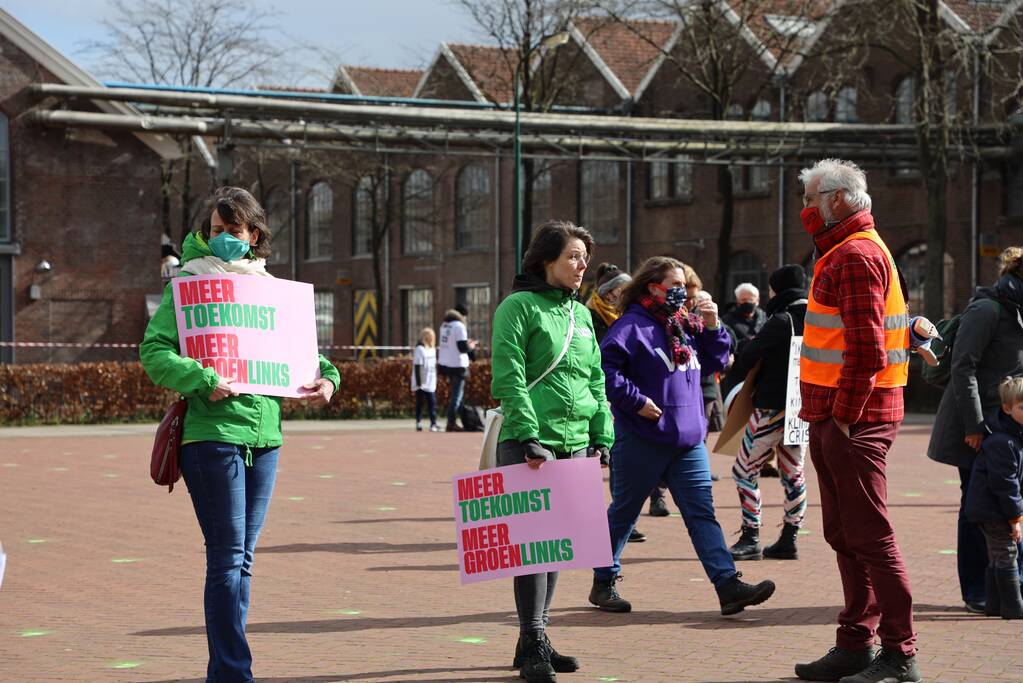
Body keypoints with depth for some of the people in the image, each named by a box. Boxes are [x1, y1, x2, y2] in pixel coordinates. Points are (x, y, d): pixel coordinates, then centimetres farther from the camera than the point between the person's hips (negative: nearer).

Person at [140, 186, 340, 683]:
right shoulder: (191, 283, 0)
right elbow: (154, 350, -10)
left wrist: (327, 377, 3)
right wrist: (202, 381, -24)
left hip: (265, 434, 6)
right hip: (212, 433, -6)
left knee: (241, 559, 10)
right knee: (226, 558, -8)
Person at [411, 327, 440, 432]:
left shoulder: (432, 349, 12)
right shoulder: (420, 349, -12)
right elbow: (417, 367, -16)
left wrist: (435, 380, 17)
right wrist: (418, 383, -19)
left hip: (431, 383, 7)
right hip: (422, 384, -7)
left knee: (433, 403, 6)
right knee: (420, 404, -1)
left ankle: (433, 423, 9)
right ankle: (418, 423, 4)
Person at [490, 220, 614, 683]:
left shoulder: (581, 314, 17)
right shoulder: (519, 306, -4)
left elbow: (596, 380, 20)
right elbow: (508, 377, -12)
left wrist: (601, 436, 11)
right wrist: (528, 435, -18)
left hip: (575, 443, 7)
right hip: (530, 442, -7)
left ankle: (535, 638, 18)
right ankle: (532, 645, -5)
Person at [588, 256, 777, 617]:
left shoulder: (686, 325, 14)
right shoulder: (633, 325, -9)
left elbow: (714, 362, 21)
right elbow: (604, 367, -18)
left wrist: (712, 329, 6)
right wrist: (635, 399, -20)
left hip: (688, 440, 6)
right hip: (642, 440, -6)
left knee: (702, 512, -2)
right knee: (623, 512, 7)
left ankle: (728, 586, -9)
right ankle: (603, 583, 20)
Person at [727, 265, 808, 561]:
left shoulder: (781, 321, -14)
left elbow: (746, 360, -11)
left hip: (773, 408, -8)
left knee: (744, 470, 1)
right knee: (792, 473, 13)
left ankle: (750, 539, -2)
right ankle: (788, 540, 15)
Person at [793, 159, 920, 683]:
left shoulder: (857, 255, -13)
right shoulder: (843, 252, 20)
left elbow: (866, 346, -21)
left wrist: (844, 416, -19)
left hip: (853, 421, -11)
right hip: (834, 417, 11)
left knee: (869, 535, -8)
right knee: (845, 535, 14)